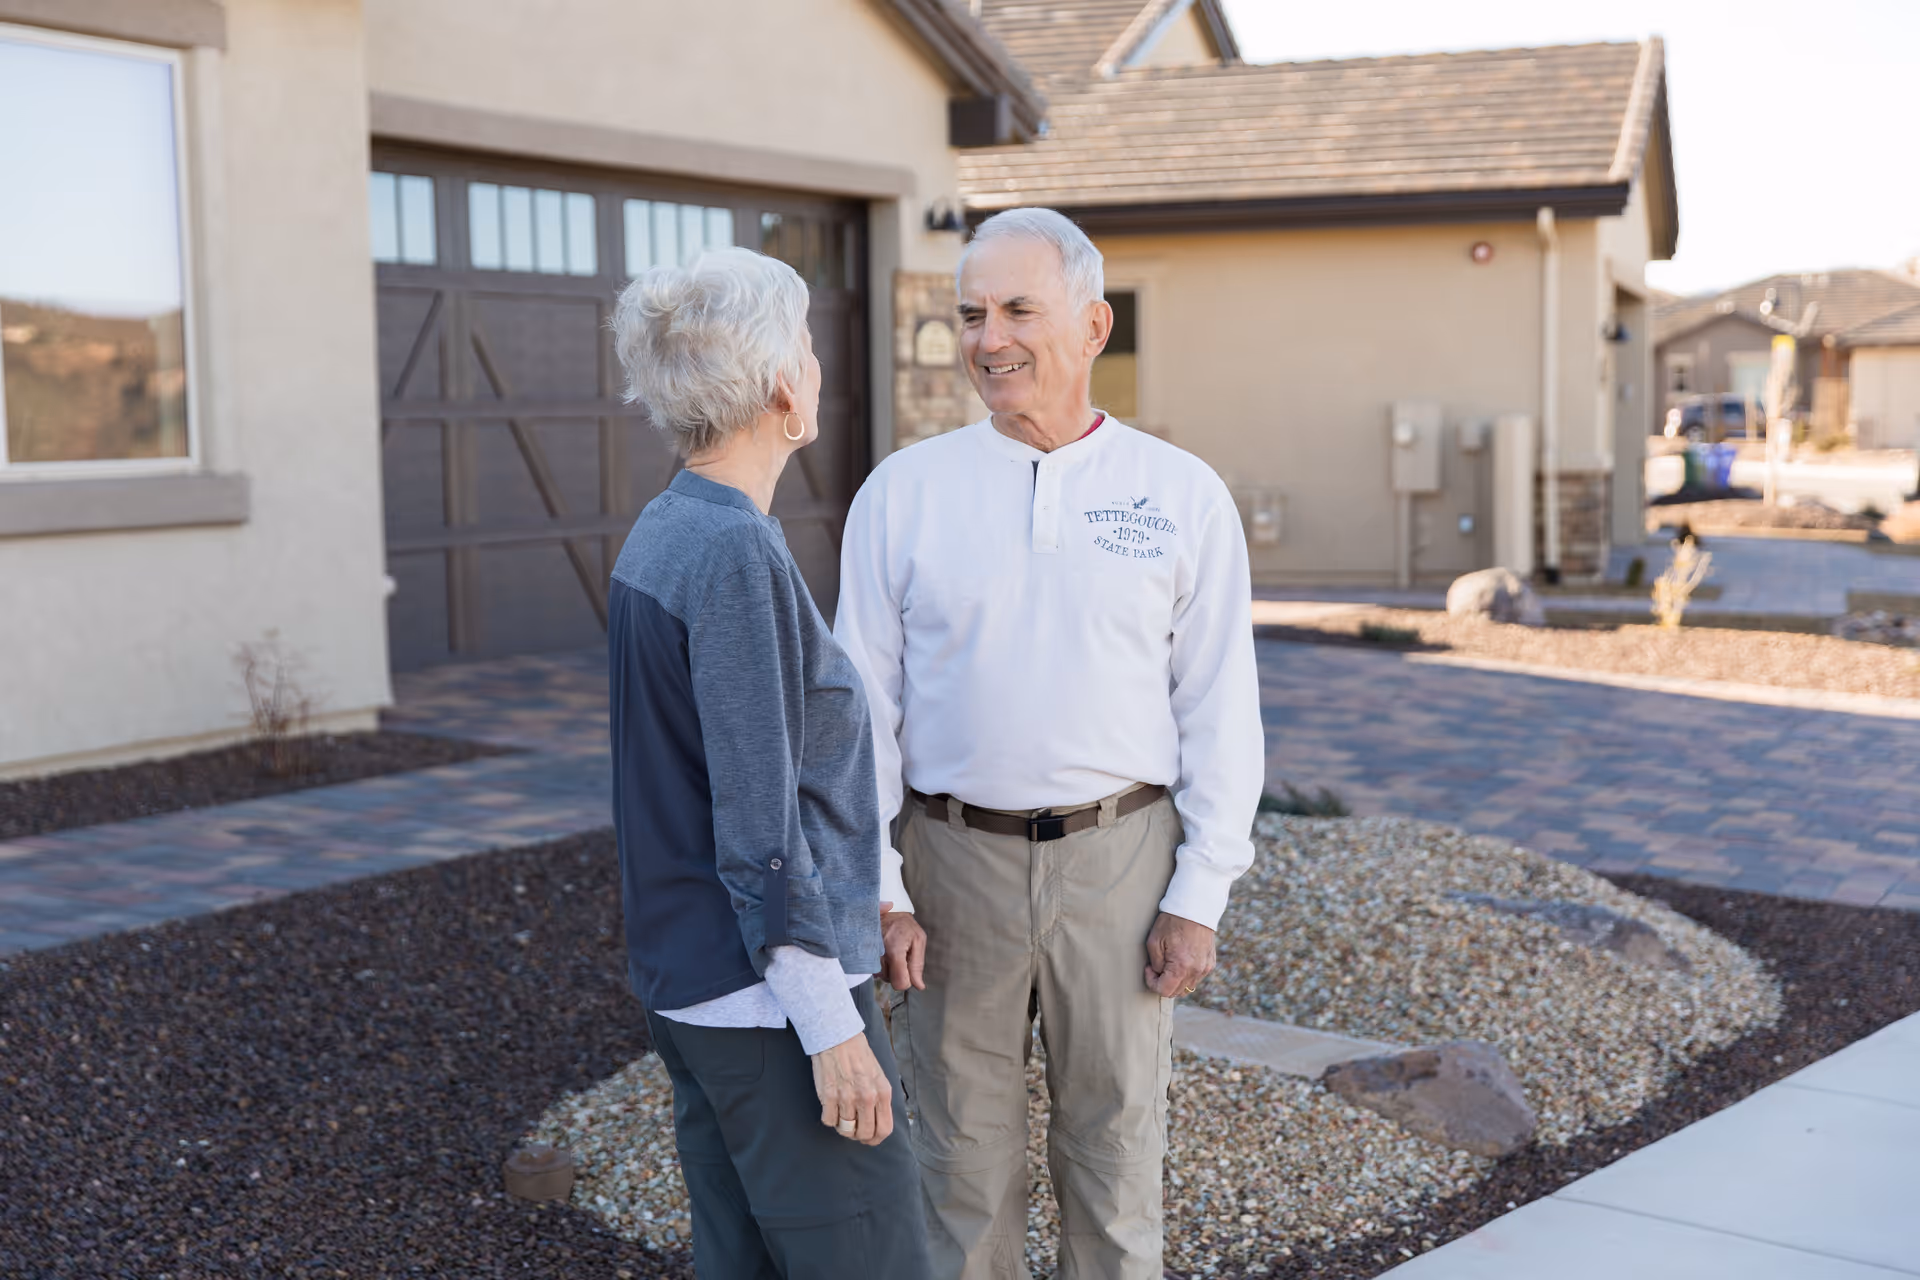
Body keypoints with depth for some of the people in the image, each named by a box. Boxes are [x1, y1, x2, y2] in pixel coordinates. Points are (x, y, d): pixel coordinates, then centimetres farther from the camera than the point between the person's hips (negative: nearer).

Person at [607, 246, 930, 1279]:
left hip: (688, 986, 9)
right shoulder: (736, 555, -20)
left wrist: (855, 890, 23)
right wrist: (831, 1026, -17)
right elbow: (757, 826, -21)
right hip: (766, 998, -9)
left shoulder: (659, 536, 8)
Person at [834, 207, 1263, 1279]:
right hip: (954, 860, 1)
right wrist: (877, 893, -4)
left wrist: (1199, 896, -5)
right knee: (966, 1151, 11)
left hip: (1117, 857, 0)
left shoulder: (1184, 496, -1)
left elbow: (1221, 711, 0)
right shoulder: (904, 491, 0)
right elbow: (865, 704, 1)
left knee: (1116, 1145, 10)